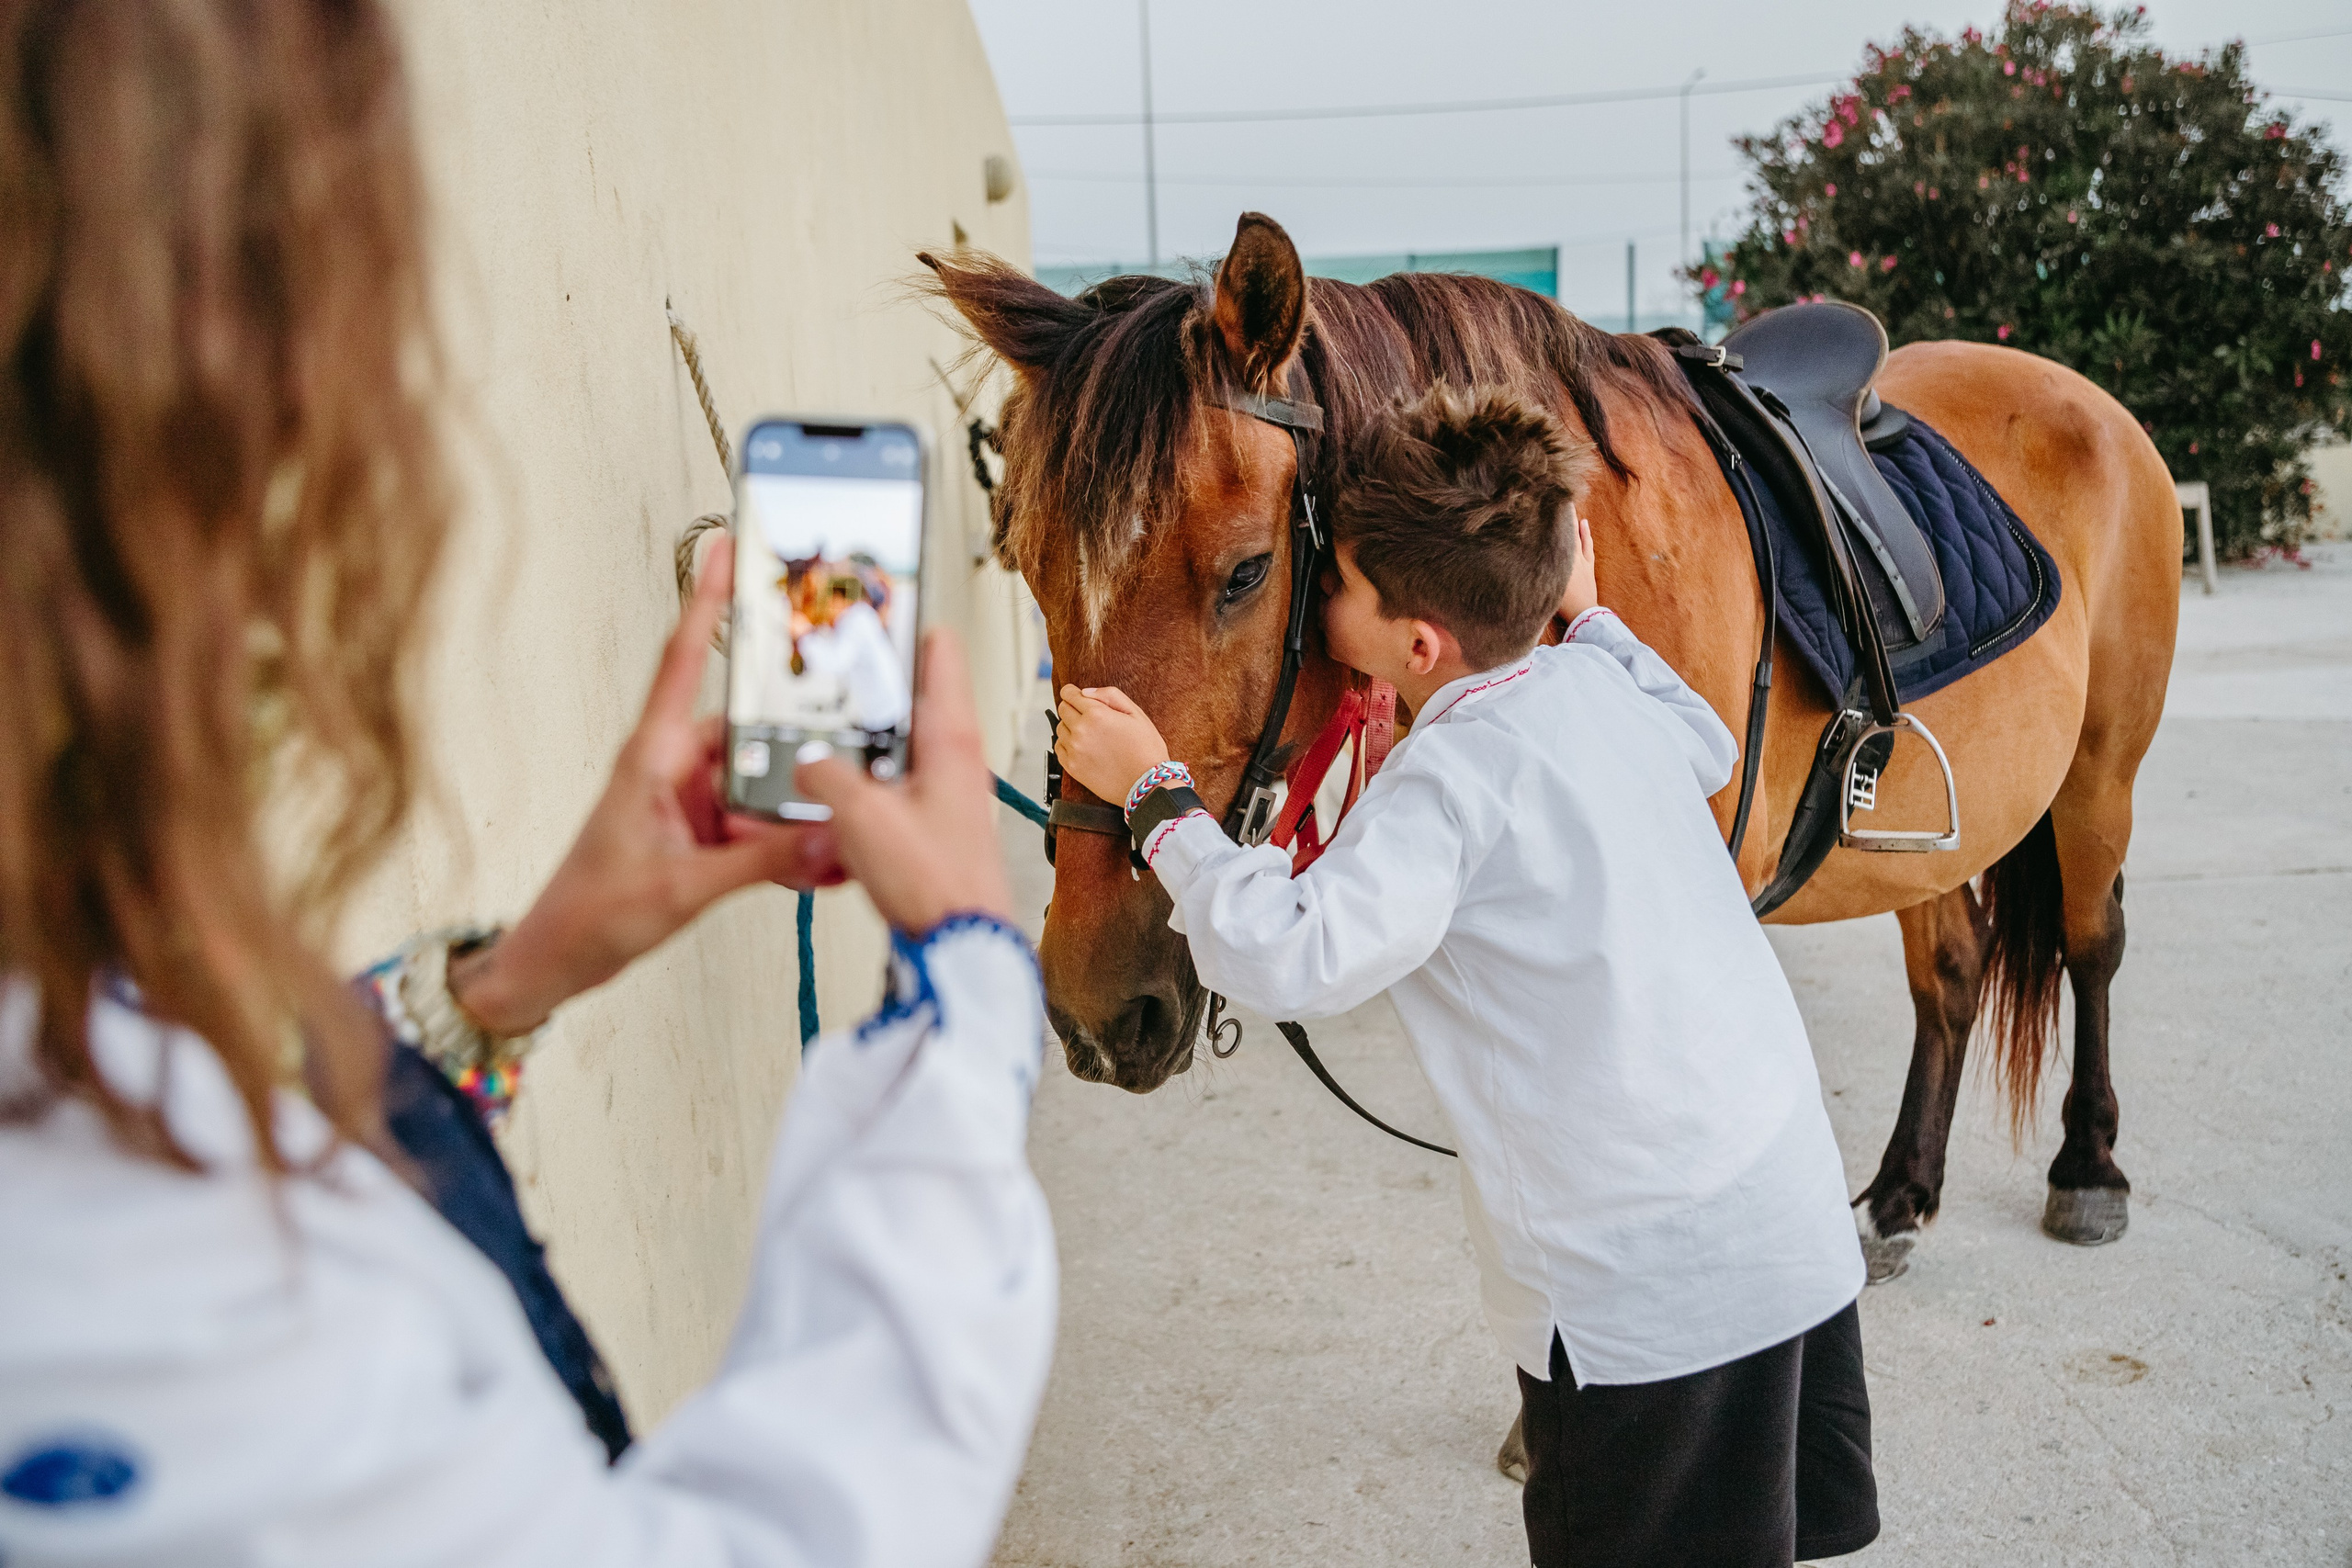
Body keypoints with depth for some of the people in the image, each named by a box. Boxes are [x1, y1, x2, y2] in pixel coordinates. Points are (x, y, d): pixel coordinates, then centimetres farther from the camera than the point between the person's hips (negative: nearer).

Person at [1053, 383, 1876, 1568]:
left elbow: (1297, 958, -29)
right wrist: (1585, 613, 26)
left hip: (1646, 1295, -8)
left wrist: (1155, 799, -18)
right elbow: (1704, 747, 29)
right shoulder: (1600, 686, 6)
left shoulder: (1450, 775, -19)